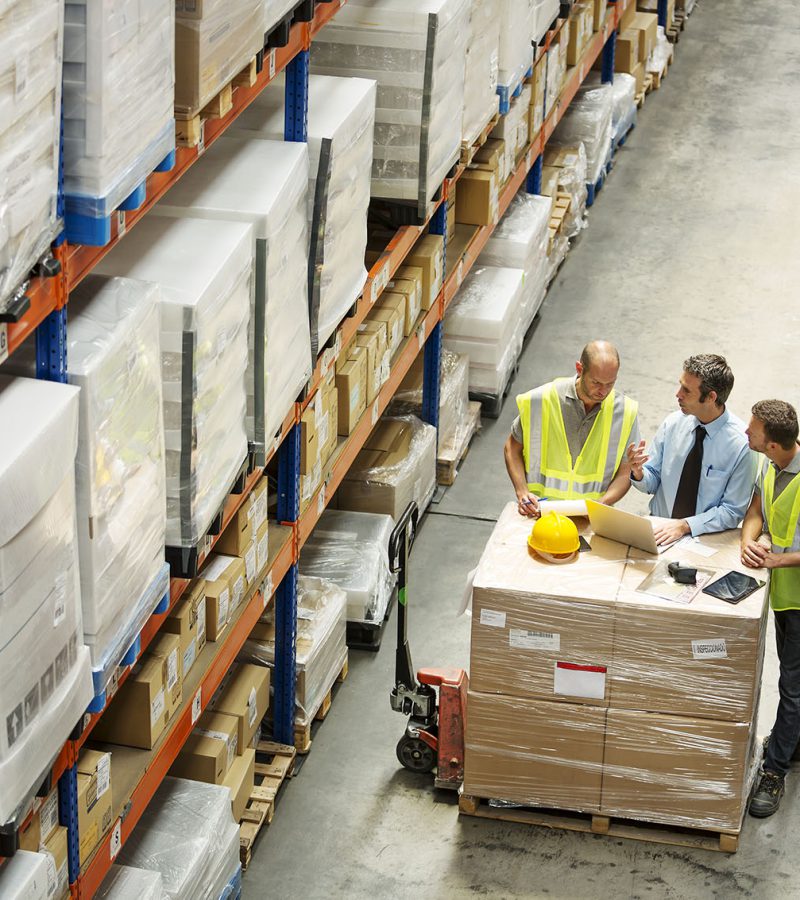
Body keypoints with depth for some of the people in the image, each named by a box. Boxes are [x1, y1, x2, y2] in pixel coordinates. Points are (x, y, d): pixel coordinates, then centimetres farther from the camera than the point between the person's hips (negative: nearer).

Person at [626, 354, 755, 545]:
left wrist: (685, 525, -19)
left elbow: (732, 512, -8)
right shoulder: (672, 423, 1)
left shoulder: (742, 443, -12)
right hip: (659, 528, 3)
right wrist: (638, 472, -13)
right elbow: (652, 483, 10)